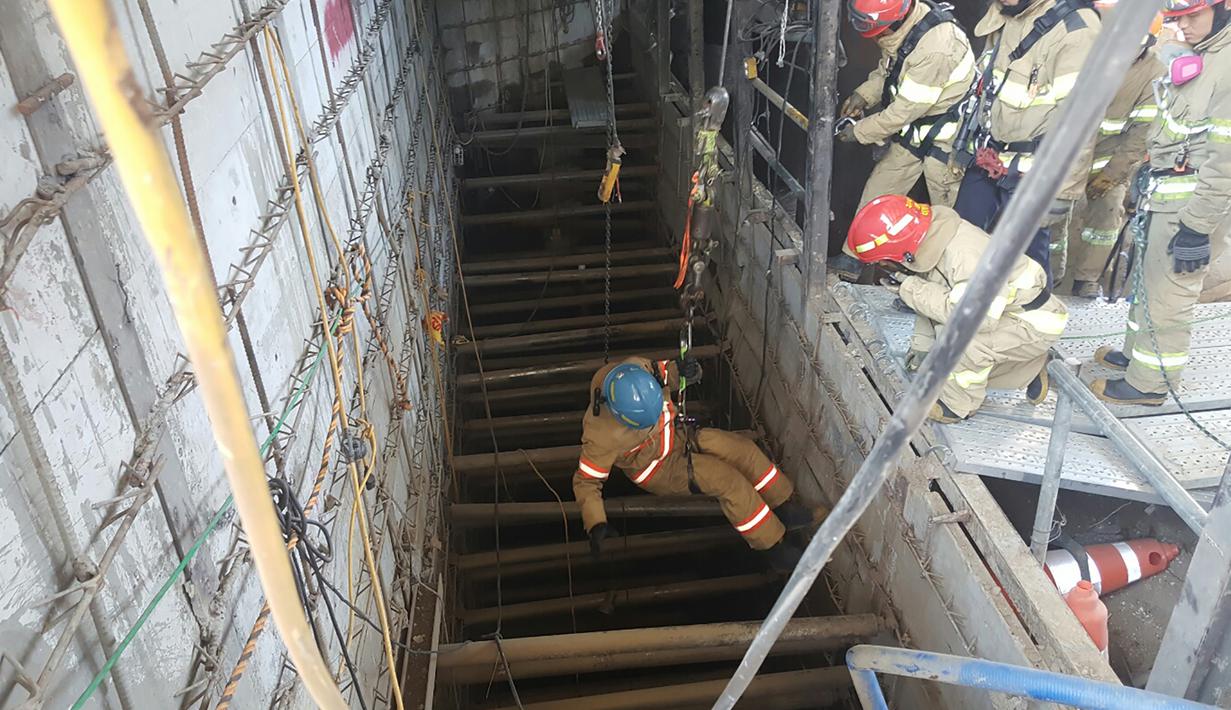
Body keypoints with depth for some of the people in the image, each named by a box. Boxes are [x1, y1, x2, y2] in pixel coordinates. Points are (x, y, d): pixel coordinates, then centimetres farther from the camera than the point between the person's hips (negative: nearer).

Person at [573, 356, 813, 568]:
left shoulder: (636, 368, -27)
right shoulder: (601, 436, -37)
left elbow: (663, 371, -5)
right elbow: (586, 481, -23)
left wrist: (682, 371, -29)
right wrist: (595, 525, -34)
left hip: (676, 434, 6)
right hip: (658, 468, -5)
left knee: (743, 449, -8)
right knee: (731, 482, -18)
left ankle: (784, 506, 14)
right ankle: (775, 547, -3)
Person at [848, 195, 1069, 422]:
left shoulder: (964, 256, -36)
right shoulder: (931, 245, -8)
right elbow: (935, 298, 6)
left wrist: (912, 290, -31)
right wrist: (923, 345, 4)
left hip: (1037, 322, -9)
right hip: (1006, 316, 9)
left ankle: (957, 405, -7)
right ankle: (1027, 369, 23)